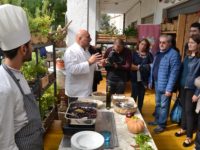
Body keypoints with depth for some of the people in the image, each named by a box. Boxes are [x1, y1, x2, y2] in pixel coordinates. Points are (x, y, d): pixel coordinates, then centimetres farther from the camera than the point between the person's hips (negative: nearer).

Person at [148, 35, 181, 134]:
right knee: (158, 104, 21)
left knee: (164, 106, 5)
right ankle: (157, 120, 37)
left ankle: (162, 124, 21)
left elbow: (174, 73, -20)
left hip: (165, 86, -8)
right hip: (157, 84, 8)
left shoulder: (173, 54, -16)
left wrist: (169, 89, -22)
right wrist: (151, 81, 14)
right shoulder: (158, 53, 10)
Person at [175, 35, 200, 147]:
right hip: (183, 87, 6)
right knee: (184, 108, 17)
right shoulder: (188, 56, 6)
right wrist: (180, 85, 7)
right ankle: (184, 128, 37)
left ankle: (189, 136, 19)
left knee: (190, 111, 3)